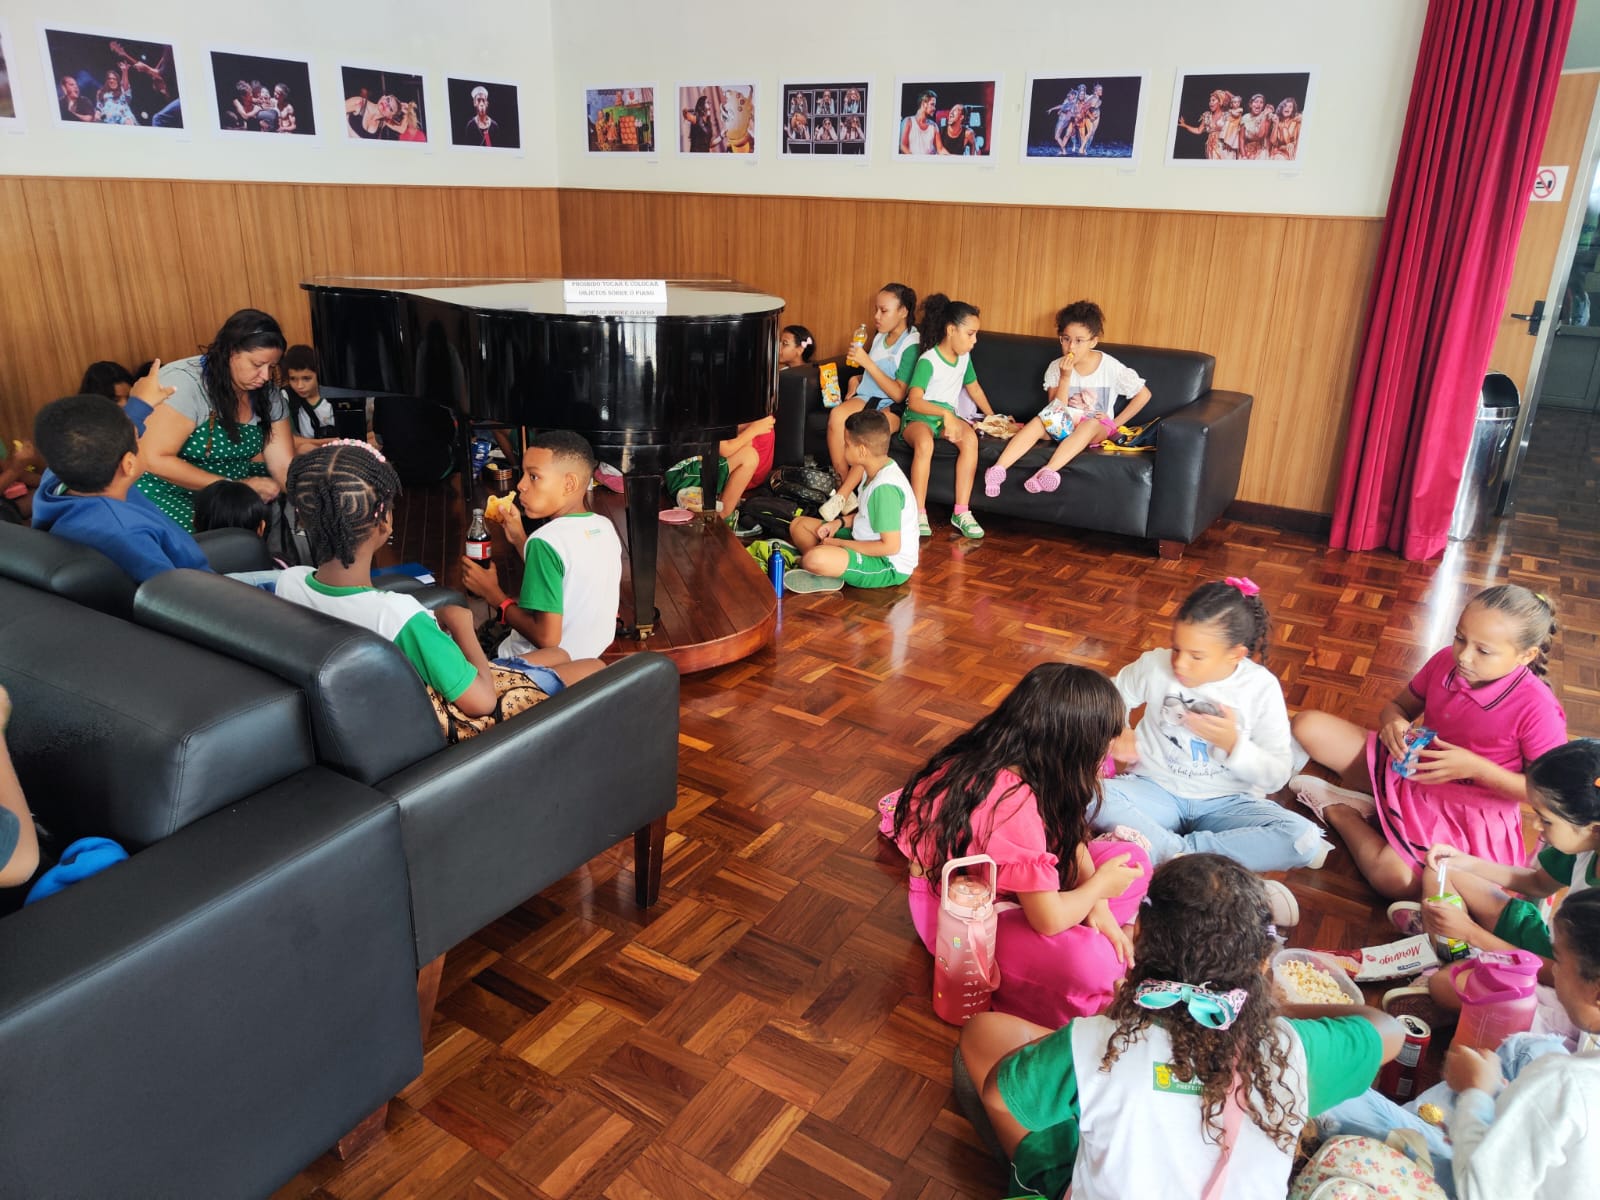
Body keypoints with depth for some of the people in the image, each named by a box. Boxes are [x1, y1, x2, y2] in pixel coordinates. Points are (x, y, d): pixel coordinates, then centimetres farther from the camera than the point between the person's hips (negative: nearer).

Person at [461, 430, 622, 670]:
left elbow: (547, 637, -27)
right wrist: (519, 539, 8)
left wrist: (492, 594, -15)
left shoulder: (547, 541, -25)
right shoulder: (605, 527, -2)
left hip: (545, 663, -8)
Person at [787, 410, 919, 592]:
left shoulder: (885, 488, -28)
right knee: (799, 524, 13)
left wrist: (840, 543, -18)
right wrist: (840, 522, 1)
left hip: (890, 567, -10)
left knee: (815, 559, -35)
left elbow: (891, 546, -27)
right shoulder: (876, 469, 2)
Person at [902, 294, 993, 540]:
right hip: (918, 418, -6)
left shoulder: (964, 357, 8)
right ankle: (919, 513, -33)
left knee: (970, 438, -29)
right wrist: (945, 413, -38)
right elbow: (914, 401, -26)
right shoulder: (928, 360, -15)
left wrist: (992, 417, 23)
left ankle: (961, 512, -28)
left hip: (947, 416, 6)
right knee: (925, 443, -41)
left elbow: (974, 388, 24)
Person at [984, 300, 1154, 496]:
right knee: (1039, 421, -31)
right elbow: (1056, 409, -7)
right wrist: (1065, 377, -19)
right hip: (1064, 425, 2)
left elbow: (1144, 394, -1)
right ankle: (998, 469, -49)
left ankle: (1046, 471, -59)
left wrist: (1116, 422, -6)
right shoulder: (1056, 368, -2)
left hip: (1099, 427, -2)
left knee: (1089, 425, -38)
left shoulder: (1111, 368, -7)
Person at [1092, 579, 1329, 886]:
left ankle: (1175, 854, -25)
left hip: (1225, 802, 0)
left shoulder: (1261, 688, -9)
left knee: (1303, 840, -28)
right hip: (1157, 791, 0)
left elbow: (1275, 777, -6)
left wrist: (1233, 743, -24)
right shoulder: (1155, 665, -8)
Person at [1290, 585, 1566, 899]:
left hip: (1468, 812, -4)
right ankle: (1367, 804, -9)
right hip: (1409, 767, 5)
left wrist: (1475, 767, -27)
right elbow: (1399, 706, 7)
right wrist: (1393, 724, -18)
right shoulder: (1447, 661, -10)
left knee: (1395, 881, -30)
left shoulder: (1537, 709, -24)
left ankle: (1336, 810, -4)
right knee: (1308, 726, -9)